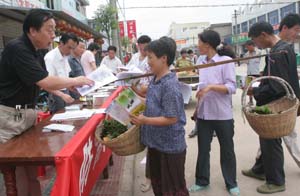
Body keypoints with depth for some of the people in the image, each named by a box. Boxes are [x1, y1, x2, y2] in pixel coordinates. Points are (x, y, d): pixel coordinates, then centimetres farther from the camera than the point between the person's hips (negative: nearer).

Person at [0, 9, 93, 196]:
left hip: (28, 112, 8)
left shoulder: (36, 52, 9)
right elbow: (45, 82, -26)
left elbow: (44, 82, 17)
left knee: (32, 164, 12)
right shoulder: (17, 49, -20)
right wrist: (76, 81, -13)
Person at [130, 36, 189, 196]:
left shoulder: (170, 85, -24)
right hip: (156, 143, 9)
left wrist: (145, 120, -29)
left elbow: (172, 118, -25)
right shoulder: (155, 80, 4)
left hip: (170, 146, -9)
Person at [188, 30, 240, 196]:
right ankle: (202, 181, 29)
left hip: (222, 115, -5)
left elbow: (232, 88, -16)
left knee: (227, 150, 10)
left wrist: (211, 87, -27)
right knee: (203, 149, 13)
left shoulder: (226, 61, -11)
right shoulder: (203, 64, 7)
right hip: (204, 114, 6)